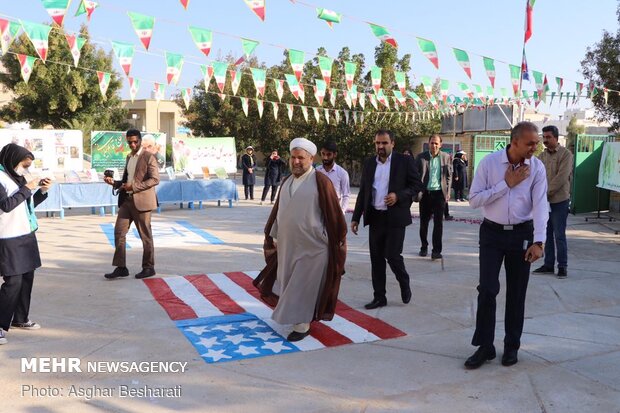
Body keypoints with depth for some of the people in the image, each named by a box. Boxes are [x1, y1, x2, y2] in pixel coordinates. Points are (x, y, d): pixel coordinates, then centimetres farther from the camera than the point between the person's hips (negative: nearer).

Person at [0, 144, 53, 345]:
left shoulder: (20, 177, 12)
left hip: (27, 235, 8)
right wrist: (27, 188, -16)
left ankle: (20, 318, 25)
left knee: (27, 277, 12)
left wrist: (42, 191, 5)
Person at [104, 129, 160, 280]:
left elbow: (155, 179, -14)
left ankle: (148, 267, 13)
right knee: (119, 232, 2)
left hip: (141, 201, -7)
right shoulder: (129, 157, 17)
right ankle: (121, 267, 8)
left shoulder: (148, 156, -6)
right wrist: (114, 182, 6)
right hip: (126, 200, 7)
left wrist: (134, 187, -20)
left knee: (145, 235, 2)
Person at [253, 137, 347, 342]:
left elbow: (333, 212, -10)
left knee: (303, 286, -1)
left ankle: (302, 325, 11)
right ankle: (303, 316, 34)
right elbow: (278, 211, 15)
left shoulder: (321, 182, -12)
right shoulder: (286, 183, 9)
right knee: (290, 283, 15)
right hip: (288, 245, 7)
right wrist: (272, 237, 16)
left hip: (312, 246, -7)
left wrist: (338, 240, -7)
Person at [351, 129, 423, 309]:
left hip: (395, 218, -4)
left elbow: (417, 184, -2)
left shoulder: (405, 161, -3)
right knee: (376, 259, 7)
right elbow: (363, 192, 12)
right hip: (375, 218, 4)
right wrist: (356, 217, 9)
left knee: (392, 255, -7)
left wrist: (399, 196, -18)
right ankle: (379, 297, 18)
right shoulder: (369, 163, 9)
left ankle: (405, 284, 23)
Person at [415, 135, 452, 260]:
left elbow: (449, 175, 8)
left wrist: (448, 192, 1)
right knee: (423, 222, 9)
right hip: (425, 193, 1)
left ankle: (436, 250, 1)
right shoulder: (421, 157, 2)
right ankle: (424, 247, 24)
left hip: (439, 193, 0)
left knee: (438, 222, -2)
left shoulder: (446, 157, 5)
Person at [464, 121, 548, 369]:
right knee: (487, 290, -3)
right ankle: (485, 346, 11)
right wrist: (506, 184, -16)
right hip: (492, 232, -1)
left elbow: (540, 205, -11)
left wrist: (538, 241, -20)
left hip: (522, 234, 1)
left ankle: (512, 346, 26)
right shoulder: (489, 162, -9)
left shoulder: (537, 168, -5)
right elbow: (474, 200, -10)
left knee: (516, 293, 10)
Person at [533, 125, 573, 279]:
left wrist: (546, 193, -15)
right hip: (543, 201, 5)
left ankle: (562, 266, 8)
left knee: (559, 235, -1)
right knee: (547, 234, 10)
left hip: (559, 201, -5)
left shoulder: (565, 154, -6)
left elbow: (561, 177, -14)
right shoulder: (541, 156, 11)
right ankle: (548, 264, 18)